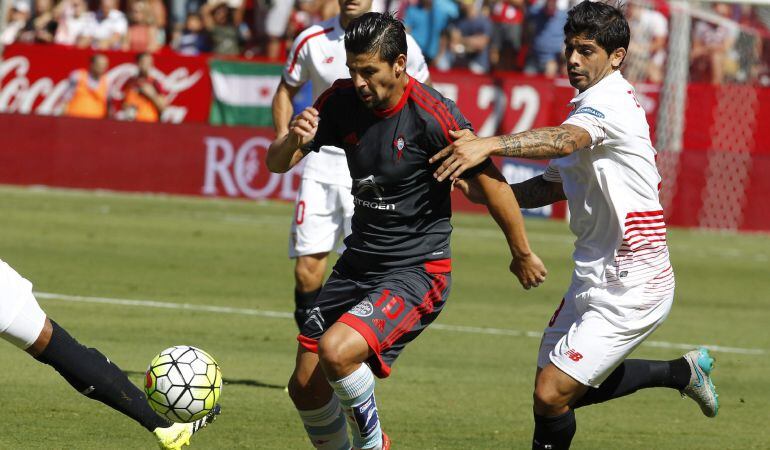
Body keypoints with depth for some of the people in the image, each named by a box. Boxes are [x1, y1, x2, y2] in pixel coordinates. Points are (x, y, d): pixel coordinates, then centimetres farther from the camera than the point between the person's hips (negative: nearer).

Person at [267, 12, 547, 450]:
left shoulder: (434, 115, -20)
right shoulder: (342, 100, -3)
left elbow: (491, 184, -11)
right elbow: (276, 163, 0)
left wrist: (523, 254, -2)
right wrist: (294, 140, -24)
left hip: (417, 270, -7)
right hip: (358, 262, 7)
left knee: (336, 350, -28)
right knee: (305, 387, 5)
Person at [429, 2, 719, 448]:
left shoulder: (610, 102, -17)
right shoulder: (592, 106, 15)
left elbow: (564, 141, -38)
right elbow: (554, 185, 19)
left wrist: (489, 144, -54)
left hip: (630, 289, -10)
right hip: (596, 278, 10)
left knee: (552, 394, -14)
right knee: (569, 388, 21)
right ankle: (683, 371, 36)